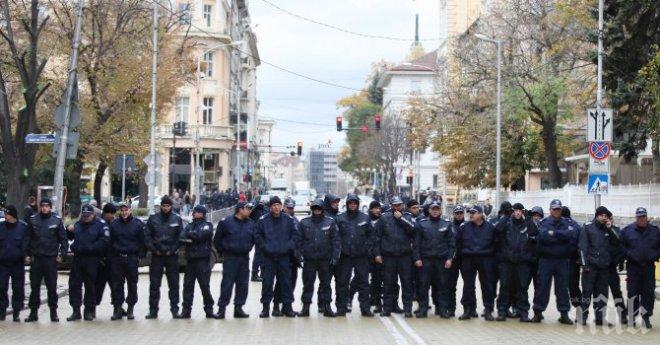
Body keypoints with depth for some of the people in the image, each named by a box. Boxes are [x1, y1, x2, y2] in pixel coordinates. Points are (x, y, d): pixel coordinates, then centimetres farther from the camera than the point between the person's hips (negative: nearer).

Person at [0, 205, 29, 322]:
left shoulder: (23, 227, -4)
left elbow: (26, 242, -1)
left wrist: (26, 254, -14)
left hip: (17, 262, -2)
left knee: (18, 288, 3)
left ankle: (16, 312, 12)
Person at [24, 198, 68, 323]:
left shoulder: (57, 220, 0)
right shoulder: (33, 220, 4)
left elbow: (63, 239, 1)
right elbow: (28, 238, 7)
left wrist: (62, 254, -6)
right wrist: (28, 254, 1)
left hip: (51, 258, -2)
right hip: (36, 258, 2)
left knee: (52, 287, 3)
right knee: (34, 286, 5)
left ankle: (53, 312, 11)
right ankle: (33, 311, 12)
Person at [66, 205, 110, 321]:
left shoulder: (100, 224, -4)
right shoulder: (78, 224, 13)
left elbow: (104, 241, -14)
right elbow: (70, 237, 28)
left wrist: (91, 248, -19)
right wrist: (69, 231, 6)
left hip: (92, 259, -5)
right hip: (77, 258, 5)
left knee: (90, 285, 3)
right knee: (74, 284, 2)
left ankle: (89, 311, 13)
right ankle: (76, 310, 9)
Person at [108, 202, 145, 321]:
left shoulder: (138, 224, 3)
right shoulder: (114, 224, 8)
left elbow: (143, 241, 4)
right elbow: (110, 241, 11)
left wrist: (140, 255, -4)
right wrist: (110, 257, 4)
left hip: (132, 258, -1)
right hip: (117, 258, 1)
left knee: (132, 284, 3)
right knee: (117, 284, 0)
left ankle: (130, 309, 12)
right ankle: (117, 308, 4)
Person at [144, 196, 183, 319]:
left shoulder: (177, 219, 3)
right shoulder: (153, 219, 3)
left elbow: (180, 237, 1)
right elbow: (147, 236, 3)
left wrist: (172, 250, -8)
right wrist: (154, 249, -7)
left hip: (172, 255, 0)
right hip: (156, 255, 0)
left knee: (174, 284, 3)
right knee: (154, 284, 2)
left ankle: (175, 309, 9)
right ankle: (153, 310, 6)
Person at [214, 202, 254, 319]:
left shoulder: (251, 223, 5)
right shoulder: (226, 222, -6)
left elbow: (254, 239, 20)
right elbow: (217, 240, 2)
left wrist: (248, 248, 12)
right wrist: (223, 252, 6)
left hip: (244, 258, 4)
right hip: (230, 258, -4)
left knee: (243, 284, 5)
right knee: (227, 283, -6)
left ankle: (239, 307, 13)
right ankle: (221, 308, -1)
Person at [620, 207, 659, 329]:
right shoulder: (627, 230, 1)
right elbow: (621, 245, 3)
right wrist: (629, 255, -9)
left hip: (649, 267, 1)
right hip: (633, 266, -1)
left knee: (648, 293, 3)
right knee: (633, 293, 1)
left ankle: (646, 317, 11)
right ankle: (632, 317, 9)